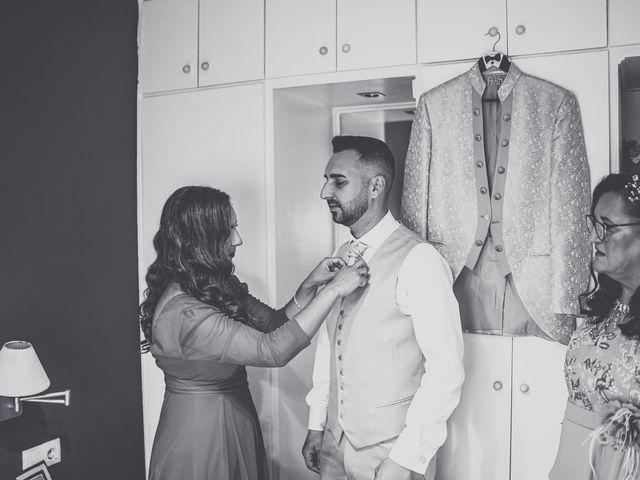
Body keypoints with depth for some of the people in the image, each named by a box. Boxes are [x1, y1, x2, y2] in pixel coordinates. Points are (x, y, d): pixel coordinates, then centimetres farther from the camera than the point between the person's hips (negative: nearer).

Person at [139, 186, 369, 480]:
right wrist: (334, 290, -27)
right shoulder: (182, 312, -28)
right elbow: (273, 350, -32)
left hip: (237, 425, 9)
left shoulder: (220, 287, 2)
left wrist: (310, 286, -10)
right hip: (200, 436, -9)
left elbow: (273, 323, 6)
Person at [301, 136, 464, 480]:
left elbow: (446, 370, -19)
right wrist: (316, 424, 11)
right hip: (335, 442, 6)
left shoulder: (418, 261, -18)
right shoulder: (341, 257, 4)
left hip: (392, 450, -6)